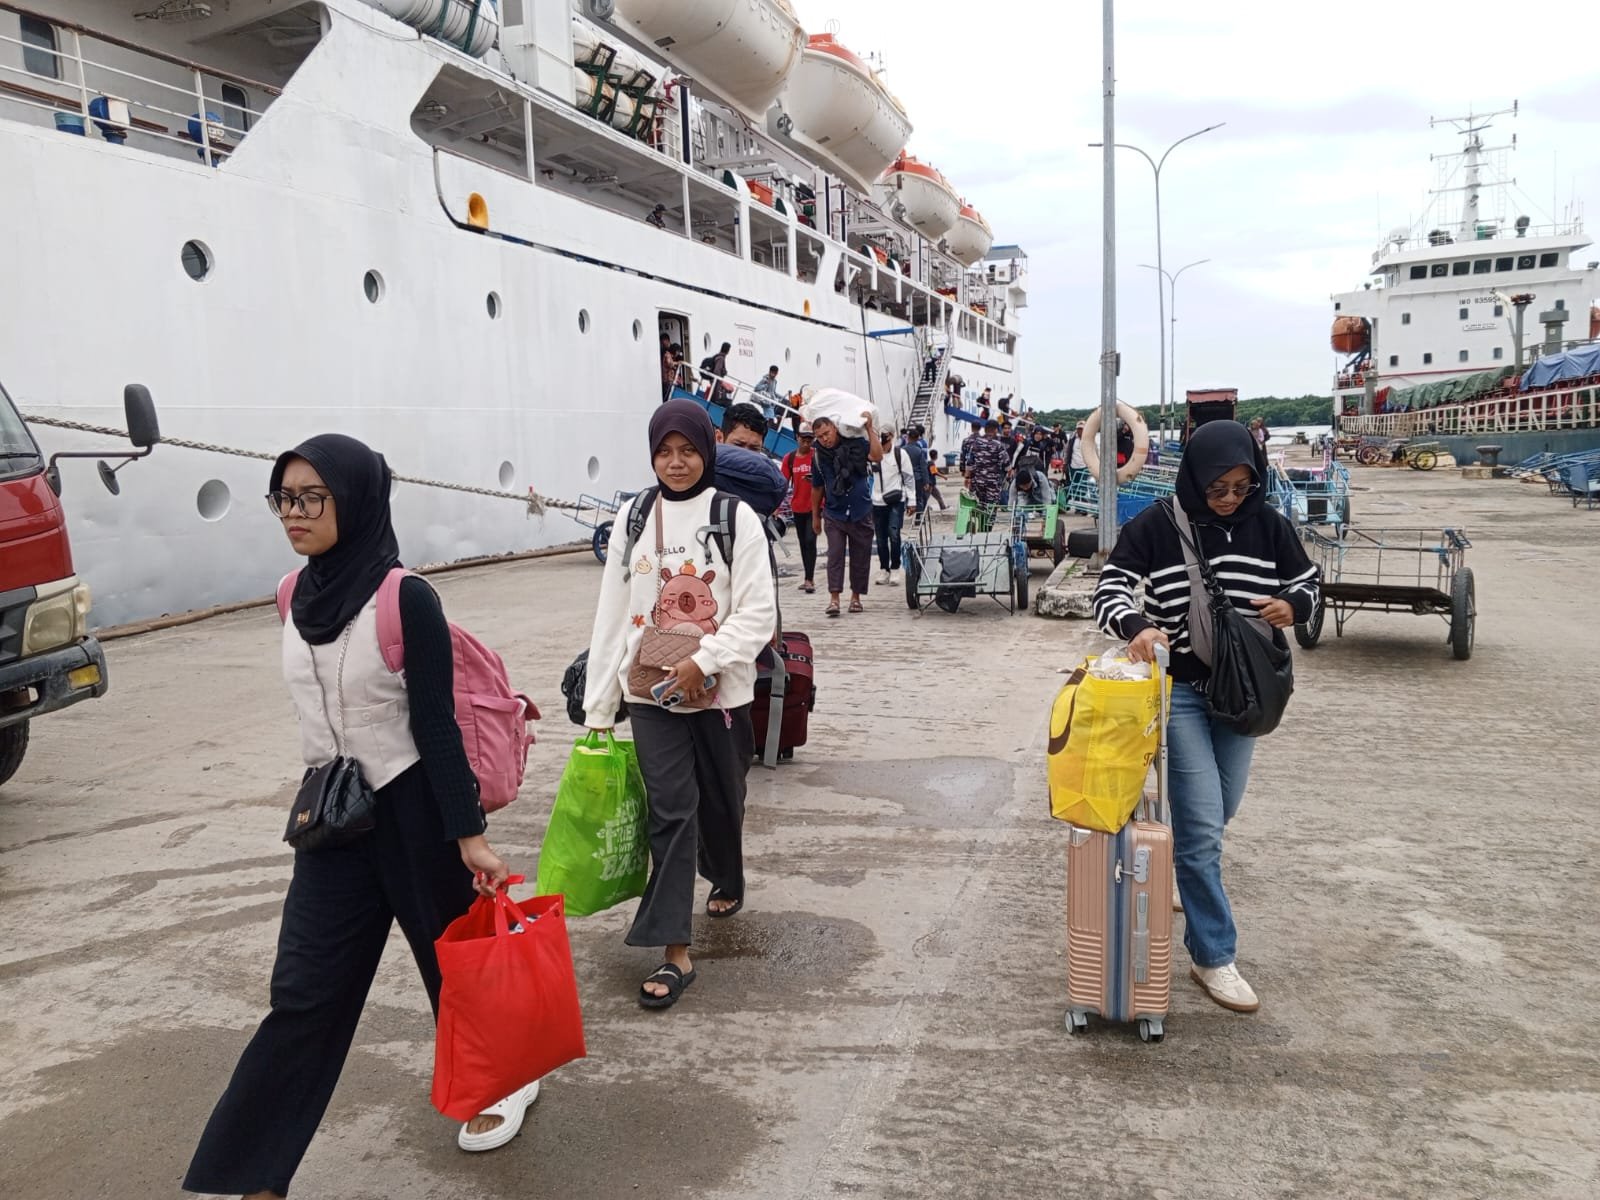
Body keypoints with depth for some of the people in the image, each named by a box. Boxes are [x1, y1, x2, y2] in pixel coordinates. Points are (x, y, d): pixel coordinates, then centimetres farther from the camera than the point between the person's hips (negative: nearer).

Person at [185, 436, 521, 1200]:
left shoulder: (406, 601, -19)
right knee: (304, 990, 8)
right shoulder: (297, 595, 1)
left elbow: (437, 726, -17)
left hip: (413, 811, -5)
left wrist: (470, 834, -17)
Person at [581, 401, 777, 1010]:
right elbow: (611, 616, 3)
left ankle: (727, 882, 46)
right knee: (670, 812, -3)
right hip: (651, 693, 1)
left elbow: (758, 612, -11)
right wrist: (598, 705, 3)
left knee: (720, 801, 15)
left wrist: (703, 661, -23)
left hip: (720, 691, -1)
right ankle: (675, 952, 2)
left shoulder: (736, 517, -6)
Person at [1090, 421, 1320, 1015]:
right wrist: (1137, 626, -33)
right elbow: (1111, 587, -12)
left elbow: (1306, 582, 10)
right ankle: (1213, 958, 5)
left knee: (1220, 812, 18)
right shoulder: (1155, 526, -12)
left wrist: (1293, 605, -14)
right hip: (1178, 689, -4)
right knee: (1202, 826, -7)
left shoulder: (1268, 525, -1)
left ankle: (1183, 875, 48)